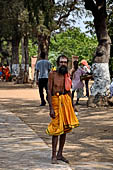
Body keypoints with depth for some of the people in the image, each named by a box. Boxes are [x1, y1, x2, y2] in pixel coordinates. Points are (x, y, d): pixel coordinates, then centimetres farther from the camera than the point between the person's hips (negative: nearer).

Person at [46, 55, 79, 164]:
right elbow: (49, 91, -9)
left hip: (66, 101, 5)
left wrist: (71, 106, 14)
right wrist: (51, 108, -15)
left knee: (65, 129, 6)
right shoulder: (52, 74, -6)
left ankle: (60, 154, 16)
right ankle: (54, 156, -1)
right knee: (56, 129, -7)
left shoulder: (67, 75, 9)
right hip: (56, 101, -5)